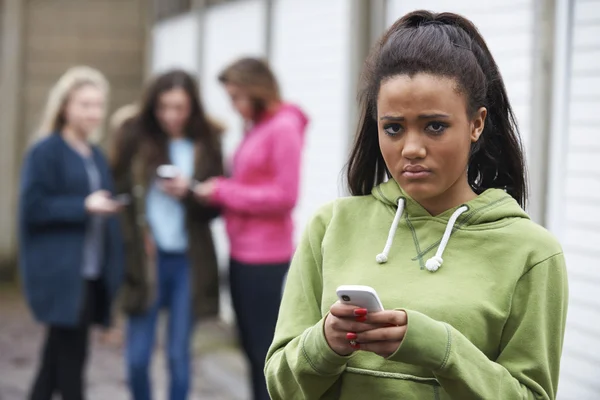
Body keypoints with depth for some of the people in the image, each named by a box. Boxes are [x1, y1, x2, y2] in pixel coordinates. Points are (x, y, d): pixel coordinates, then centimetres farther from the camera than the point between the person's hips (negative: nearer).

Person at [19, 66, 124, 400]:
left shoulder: (96, 156, 15)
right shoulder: (45, 151, -6)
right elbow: (33, 207, -13)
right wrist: (83, 206, -19)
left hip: (90, 273, 7)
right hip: (61, 274, -7)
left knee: (57, 358, 11)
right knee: (71, 354, -5)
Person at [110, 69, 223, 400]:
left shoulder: (206, 143, 3)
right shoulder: (134, 137, -1)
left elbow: (215, 205, 5)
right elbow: (117, 189, 1)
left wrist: (189, 192, -14)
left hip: (188, 261, 1)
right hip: (145, 258, -1)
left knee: (179, 355, 7)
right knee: (137, 357, 0)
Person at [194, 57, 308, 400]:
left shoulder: (284, 128, -12)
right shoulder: (258, 127, 14)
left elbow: (285, 195, -17)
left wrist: (224, 192, -12)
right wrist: (221, 191, 0)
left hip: (265, 257, -9)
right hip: (244, 253, 9)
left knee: (266, 349, -2)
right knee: (253, 347, 14)